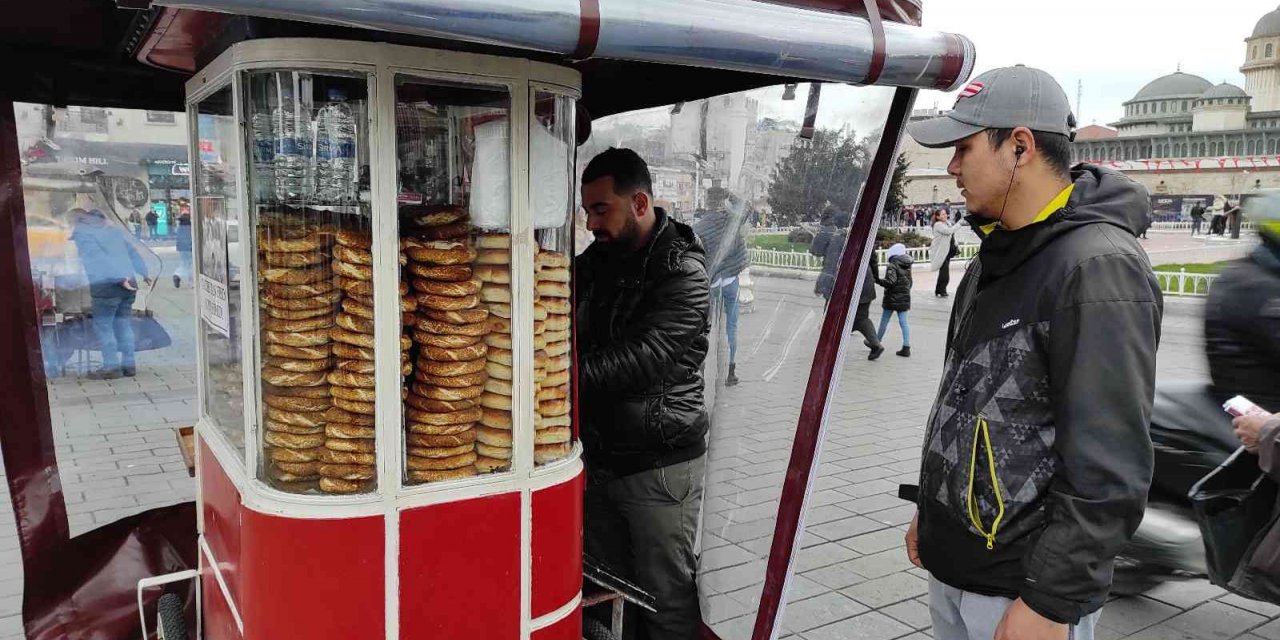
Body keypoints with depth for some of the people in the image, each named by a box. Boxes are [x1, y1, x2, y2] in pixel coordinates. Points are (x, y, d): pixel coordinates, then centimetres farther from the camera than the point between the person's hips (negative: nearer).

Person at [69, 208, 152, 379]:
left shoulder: (80, 232, -1)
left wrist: (119, 279, -20)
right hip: (129, 283, 7)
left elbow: (98, 257, -14)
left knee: (102, 325, 0)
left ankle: (111, 366, -1)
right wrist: (144, 273, 25)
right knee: (124, 324, 12)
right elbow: (132, 253, 21)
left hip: (106, 285, -7)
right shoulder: (113, 229, 21)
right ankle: (129, 365, 13)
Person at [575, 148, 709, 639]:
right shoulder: (595, 261, 8)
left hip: (659, 465, -7)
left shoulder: (682, 273, -15)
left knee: (667, 597, 5)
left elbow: (644, 358, -26)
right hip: (599, 456, 7)